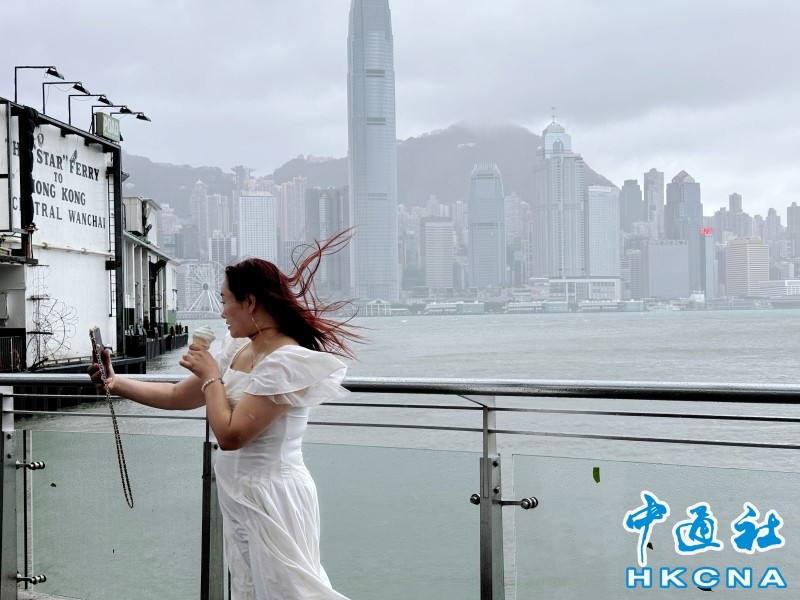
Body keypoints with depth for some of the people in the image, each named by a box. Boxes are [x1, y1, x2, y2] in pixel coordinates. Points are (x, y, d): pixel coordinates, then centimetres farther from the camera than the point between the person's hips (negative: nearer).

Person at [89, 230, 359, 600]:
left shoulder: (287, 361, -22)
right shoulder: (239, 350, 6)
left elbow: (230, 435, -23)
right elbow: (178, 397, 16)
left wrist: (211, 376, -11)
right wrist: (114, 383, 13)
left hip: (271, 501, -9)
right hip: (240, 500, 9)